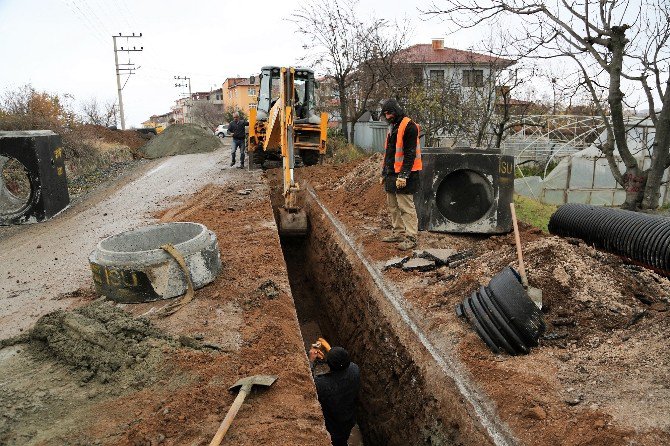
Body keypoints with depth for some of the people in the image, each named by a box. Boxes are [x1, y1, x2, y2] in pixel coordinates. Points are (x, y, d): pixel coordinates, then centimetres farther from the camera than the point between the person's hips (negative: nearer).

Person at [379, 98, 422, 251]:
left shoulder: (409, 126, -12)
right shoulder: (393, 127, 18)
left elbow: (410, 153, -19)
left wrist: (403, 175, -23)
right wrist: (384, 174, 22)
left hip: (403, 176, -10)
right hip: (392, 175, 10)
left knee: (406, 207, -7)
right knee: (393, 206, 15)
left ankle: (411, 238, -2)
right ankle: (398, 233, 26)